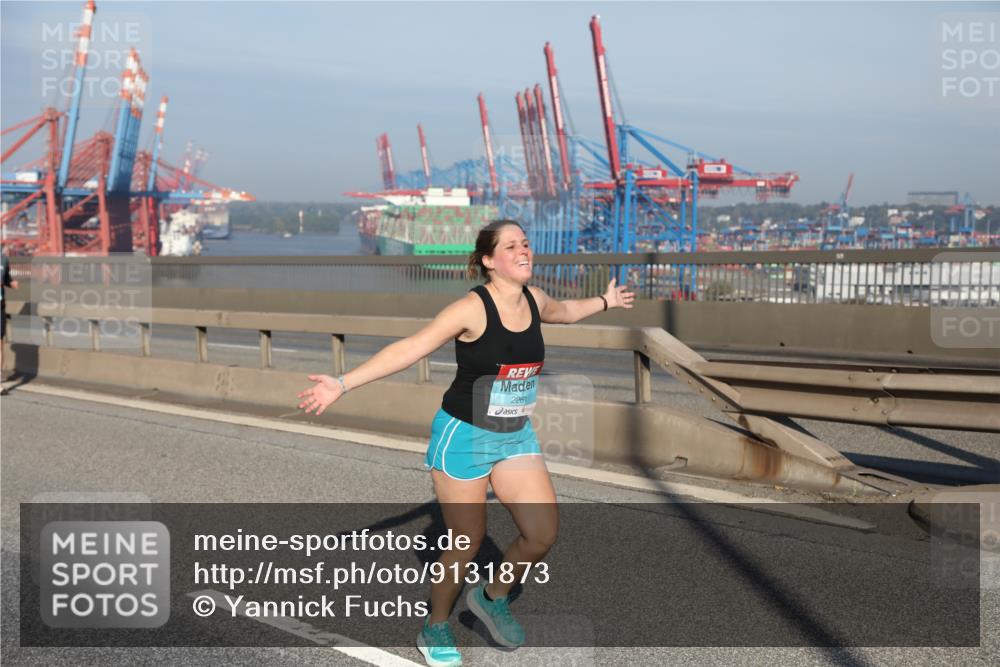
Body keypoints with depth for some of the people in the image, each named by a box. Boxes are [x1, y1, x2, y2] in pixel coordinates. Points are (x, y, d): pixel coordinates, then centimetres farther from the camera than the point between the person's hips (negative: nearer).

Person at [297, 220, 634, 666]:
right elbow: (409, 349, -21)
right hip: (463, 437, -6)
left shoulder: (533, 299, 1)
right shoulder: (472, 308, -19)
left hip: (516, 437, 6)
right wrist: (342, 384, -27)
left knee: (542, 535, -3)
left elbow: (564, 311, 26)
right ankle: (435, 629, 27)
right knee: (467, 543, 2)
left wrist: (605, 301, 43)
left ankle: (492, 597, 25)